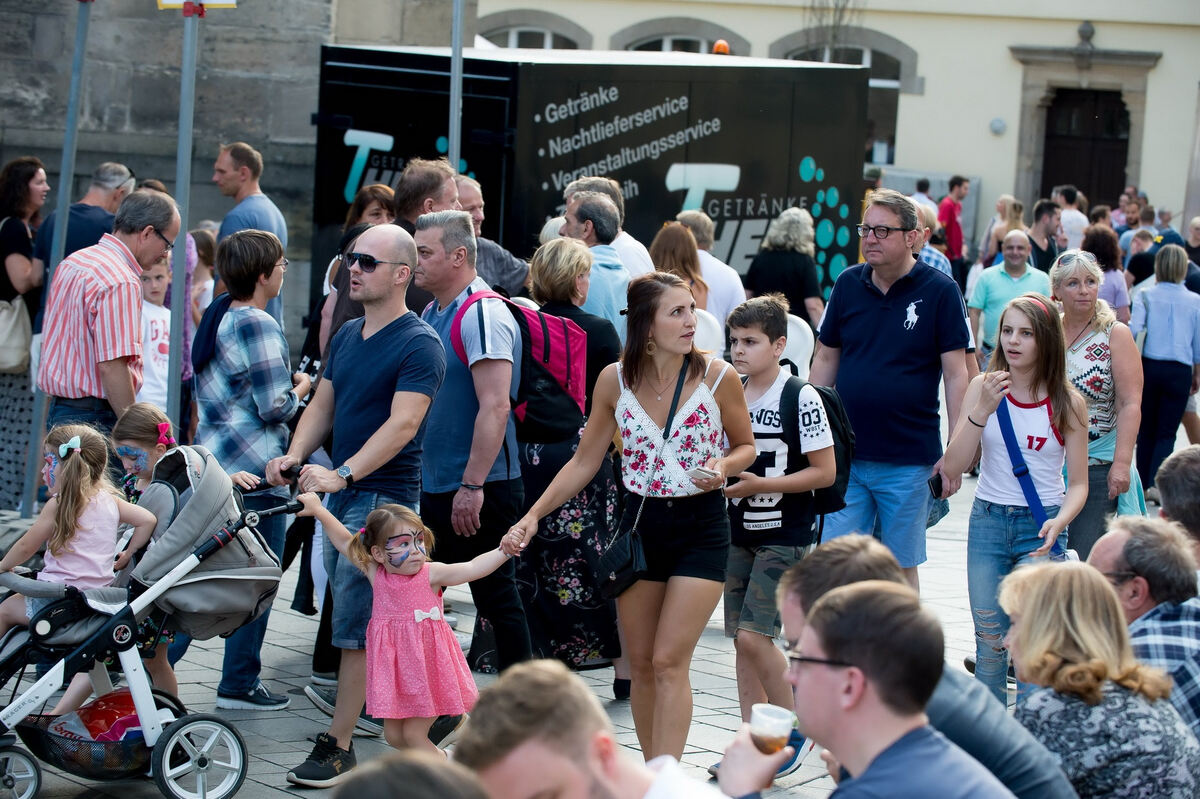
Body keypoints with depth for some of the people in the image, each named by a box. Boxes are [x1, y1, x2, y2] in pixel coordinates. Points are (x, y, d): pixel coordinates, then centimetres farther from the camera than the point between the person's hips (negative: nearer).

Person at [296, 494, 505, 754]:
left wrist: (505, 550, -32)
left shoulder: (431, 574, -10)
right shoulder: (375, 574, -1)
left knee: (413, 735, -4)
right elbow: (345, 542, 8)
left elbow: (473, 568, -20)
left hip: (426, 667, -5)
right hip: (392, 668, 5)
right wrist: (318, 510, 10)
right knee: (394, 736, 9)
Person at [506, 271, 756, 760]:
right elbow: (585, 462, 5)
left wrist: (724, 467, -17)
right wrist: (533, 516, -2)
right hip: (640, 523, 3)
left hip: (701, 528, -3)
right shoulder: (615, 380, -4)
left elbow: (746, 446, 6)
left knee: (669, 663, -10)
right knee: (641, 664, 8)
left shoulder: (716, 377, -9)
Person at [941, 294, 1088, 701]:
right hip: (987, 519, 2)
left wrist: (1059, 521, -21)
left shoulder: (1067, 402, -6)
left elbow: (1078, 483, -1)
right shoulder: (984, 387, -2)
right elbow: (954, 466, -8)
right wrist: (982, 410, -21)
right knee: (989, 638, 8)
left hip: (1040, 524, -2)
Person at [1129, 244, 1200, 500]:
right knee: (1167, 432, 4)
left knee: (1146, 430, 13)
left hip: (1149, 366, 1)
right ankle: (1156, 483, -11)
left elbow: (1133, 329, -15)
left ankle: (1143, 485, 17)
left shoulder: (1146, 296, -3)